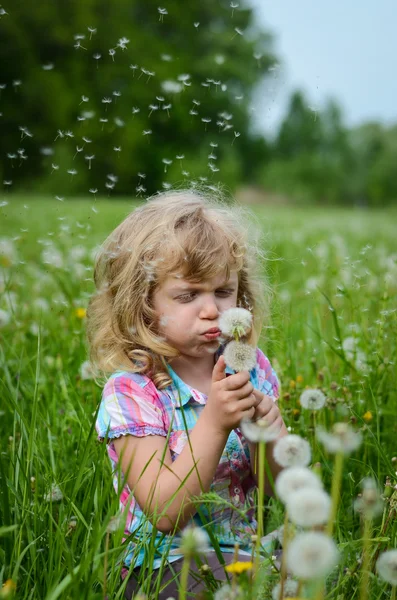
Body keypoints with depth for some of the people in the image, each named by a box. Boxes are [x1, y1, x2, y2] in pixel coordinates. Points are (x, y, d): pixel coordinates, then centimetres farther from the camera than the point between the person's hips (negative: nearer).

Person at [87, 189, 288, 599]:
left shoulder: (252, 369, 1)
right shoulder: (129, 393, -13)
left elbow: (276, 488, 3)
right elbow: (165, 514, -20)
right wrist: (215, 423, -30)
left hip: (248, 548, 5)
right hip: (166, 562, -4)